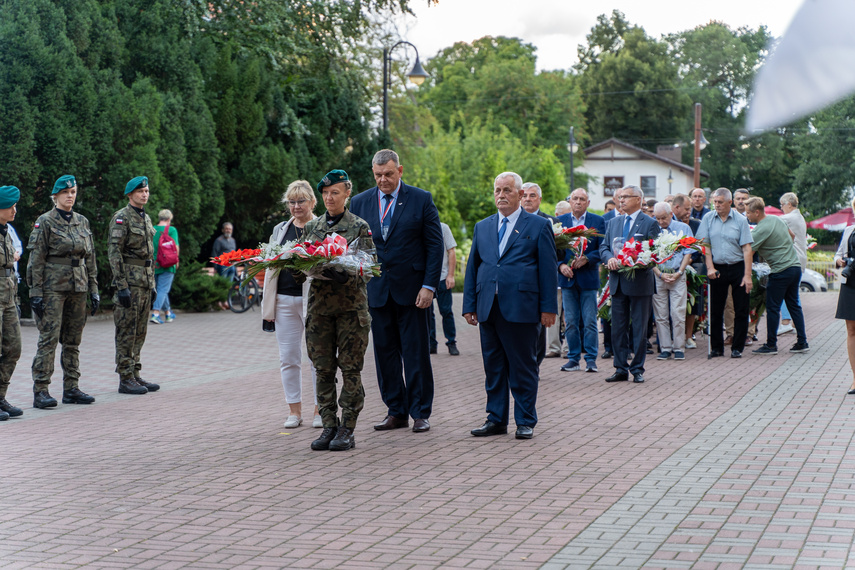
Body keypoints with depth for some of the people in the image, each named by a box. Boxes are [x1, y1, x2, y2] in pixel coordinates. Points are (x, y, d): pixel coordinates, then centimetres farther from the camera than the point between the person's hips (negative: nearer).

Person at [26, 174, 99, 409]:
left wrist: (93, 289, 12)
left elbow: (90, 258, 16)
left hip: (78, 287, 6)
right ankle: (40, 391, -7)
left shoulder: (82, 222, 13)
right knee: (49, 338, -9)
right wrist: (36, 292, -12)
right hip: (53, 286, -6)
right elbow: (36, 259, -7)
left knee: (73, 340, 8)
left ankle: (71, 389, 14)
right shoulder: (45, 222, -4)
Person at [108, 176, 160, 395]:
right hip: (130, 282, -8)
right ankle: (125, 379, -2)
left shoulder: (146, 219, 17)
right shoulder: (121, 218, -10)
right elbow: (114, 252, -16)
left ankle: (135, 375, 17)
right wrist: (122, 286, -21)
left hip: (145, 283, 8)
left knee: (139, 332, 11)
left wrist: (152, 284, 19)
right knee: (127, 332, -5)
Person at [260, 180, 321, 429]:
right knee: (288, 358, 6)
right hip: (285, 299, 4)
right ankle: (294, 411, 13)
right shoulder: (280, 230, 15)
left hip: (314, 299, -4)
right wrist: (268, 306, 12)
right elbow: (270, 265, 17)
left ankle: (320, 410, 8)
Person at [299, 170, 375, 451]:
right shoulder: (311, 227, 13)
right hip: (319, 306, 4)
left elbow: (367, 269, -7)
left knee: (350, 369, -2)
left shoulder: (360, 227, 1)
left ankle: (347, 430, 2)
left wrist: (345, 277, -26)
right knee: (323, 370, 4)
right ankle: (329, 426, 11)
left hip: (352, 306, -4)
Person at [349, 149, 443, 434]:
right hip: (376, 290, 3)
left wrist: (429, 285, -9)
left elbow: (435, 245, -2)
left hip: (411, 289, -3)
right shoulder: (359, 202, 7)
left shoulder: (421, 199, -1)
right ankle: (396, 411, 14)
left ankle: (420, 413, 8)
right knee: (384, 353, 6)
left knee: (416, 354, 0)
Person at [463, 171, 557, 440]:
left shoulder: (538, 226, 4)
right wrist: (469, 305, 9)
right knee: (493, 367, 8)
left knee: (523, 367, 1)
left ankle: (526, 422, 9)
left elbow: (548, 268, 0)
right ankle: (496, 419, 16)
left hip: (521, 308, -4)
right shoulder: (482, 227, 16)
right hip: (488, 308, 4)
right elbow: (472, 267, 16)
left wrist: (548, 307, -6)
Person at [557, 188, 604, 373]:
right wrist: (561, 265, -11)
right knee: (570, 322, 5)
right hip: (567, 277, 2)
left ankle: (591, 358, 5)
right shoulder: (560, 221, 7)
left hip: (588, 277, -2)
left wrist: (587, 258, -16)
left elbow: (603, 249, -2)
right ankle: (573, 358, 13)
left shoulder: (597, 221, 2)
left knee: (590, 321, -1)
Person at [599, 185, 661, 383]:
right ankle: (621, 369, 13)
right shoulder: (613, 222, 14)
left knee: (639, 328, 1)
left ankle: (637, 369, 9)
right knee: (618, 328, 7)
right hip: (618, 283, 5)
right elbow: (603, 246, 12)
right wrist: (609, 258, -10)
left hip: (639, 282, -5)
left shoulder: (650, 223, -2)